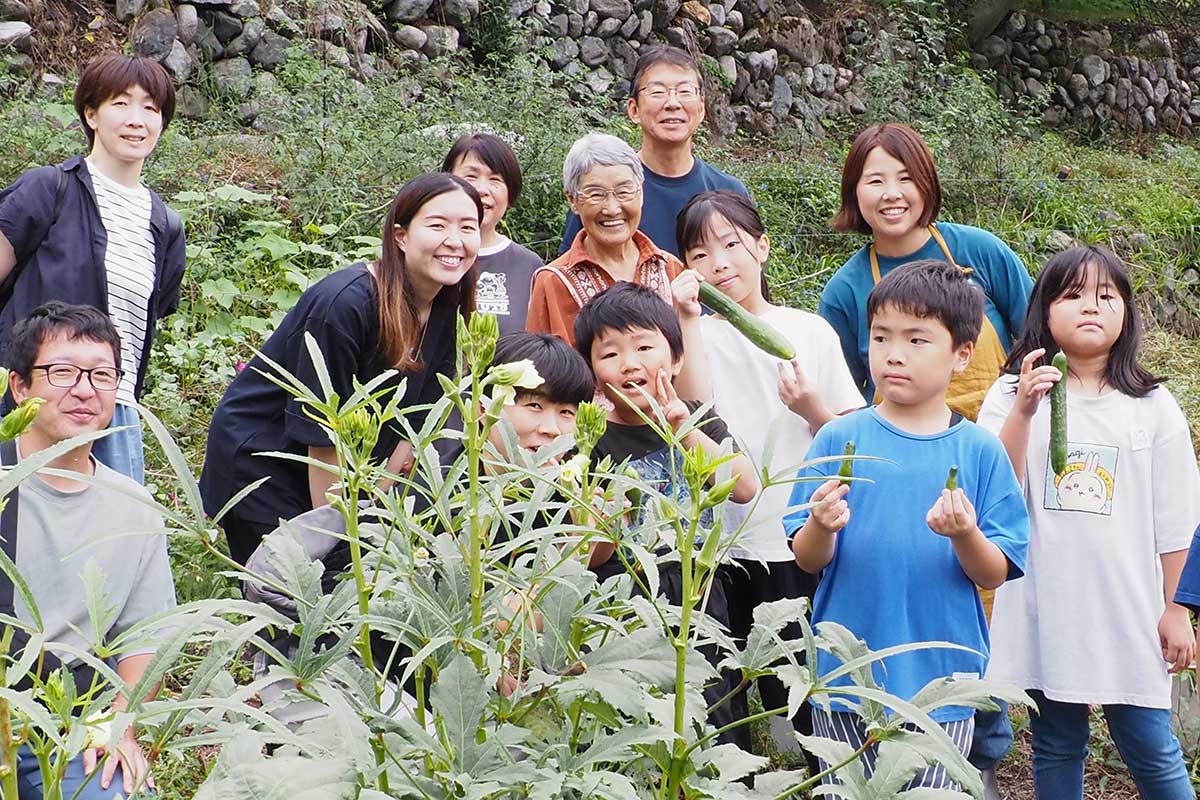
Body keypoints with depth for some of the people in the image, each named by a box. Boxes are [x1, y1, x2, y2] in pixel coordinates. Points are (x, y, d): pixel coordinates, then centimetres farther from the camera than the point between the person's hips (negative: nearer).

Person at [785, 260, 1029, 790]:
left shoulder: (979, 451, 0)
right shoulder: (840, 439, -1)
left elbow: (994, 575, -1)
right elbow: (807, 560, -2)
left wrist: (965, 534, -21)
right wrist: (822, 526, -24)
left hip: (943, 673, 0)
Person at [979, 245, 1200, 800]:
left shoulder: (1153, 406, 2)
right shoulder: (1013, 394, 0)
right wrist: (1024, 411, -21)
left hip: (1129, 610, 0)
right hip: (1045, 609, 0)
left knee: (1152, 752, 2)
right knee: (1056, 750, 12)